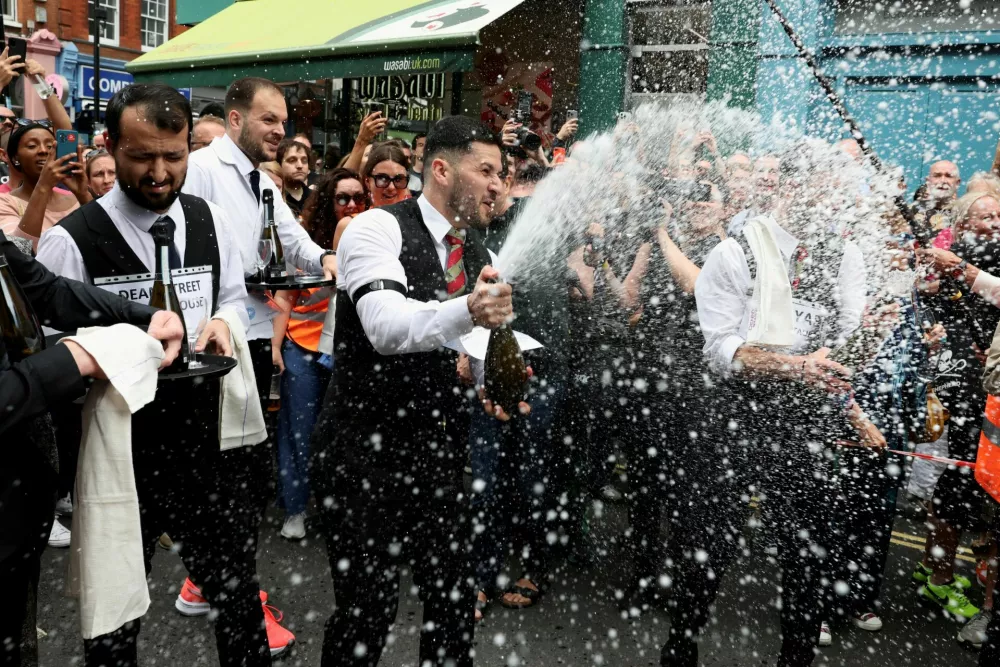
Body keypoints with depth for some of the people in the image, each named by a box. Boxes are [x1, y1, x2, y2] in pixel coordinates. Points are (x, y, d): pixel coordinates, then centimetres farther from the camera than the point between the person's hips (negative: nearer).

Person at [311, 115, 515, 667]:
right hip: (365, 452, -6)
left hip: (440, 453, 6)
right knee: (367, 607, 1)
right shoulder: (378, 228, -12)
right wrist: (466, 312, -45)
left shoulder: (478, 255, 9)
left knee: (454, 601, 13)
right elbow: (387, 327, -29)